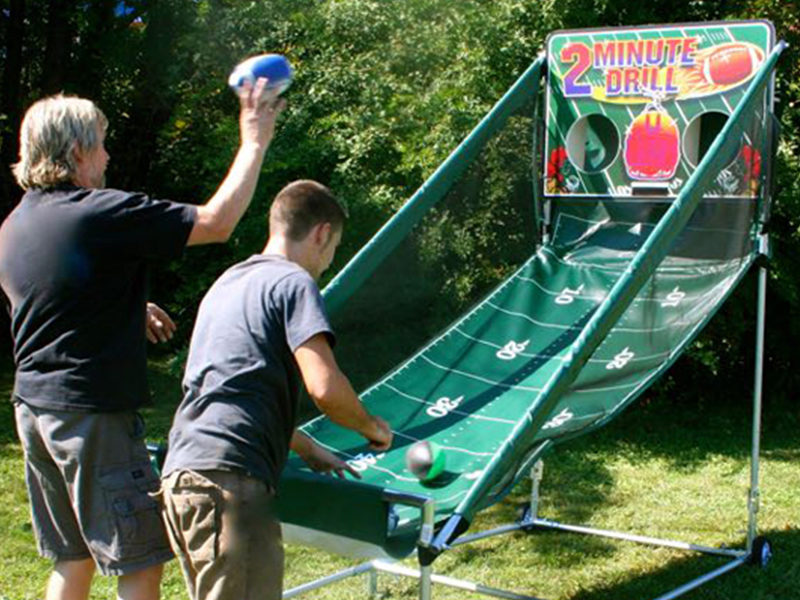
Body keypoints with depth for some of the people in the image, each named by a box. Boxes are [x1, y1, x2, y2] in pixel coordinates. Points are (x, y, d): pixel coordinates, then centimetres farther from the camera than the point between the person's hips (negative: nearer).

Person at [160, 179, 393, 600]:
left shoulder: (227, 282, 26)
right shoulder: (293, 282, -1)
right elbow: (325, 387, -14)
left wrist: (306, 448, 41)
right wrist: (372, 427, 6)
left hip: (181, 474, 9)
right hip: (230, 481, -9)